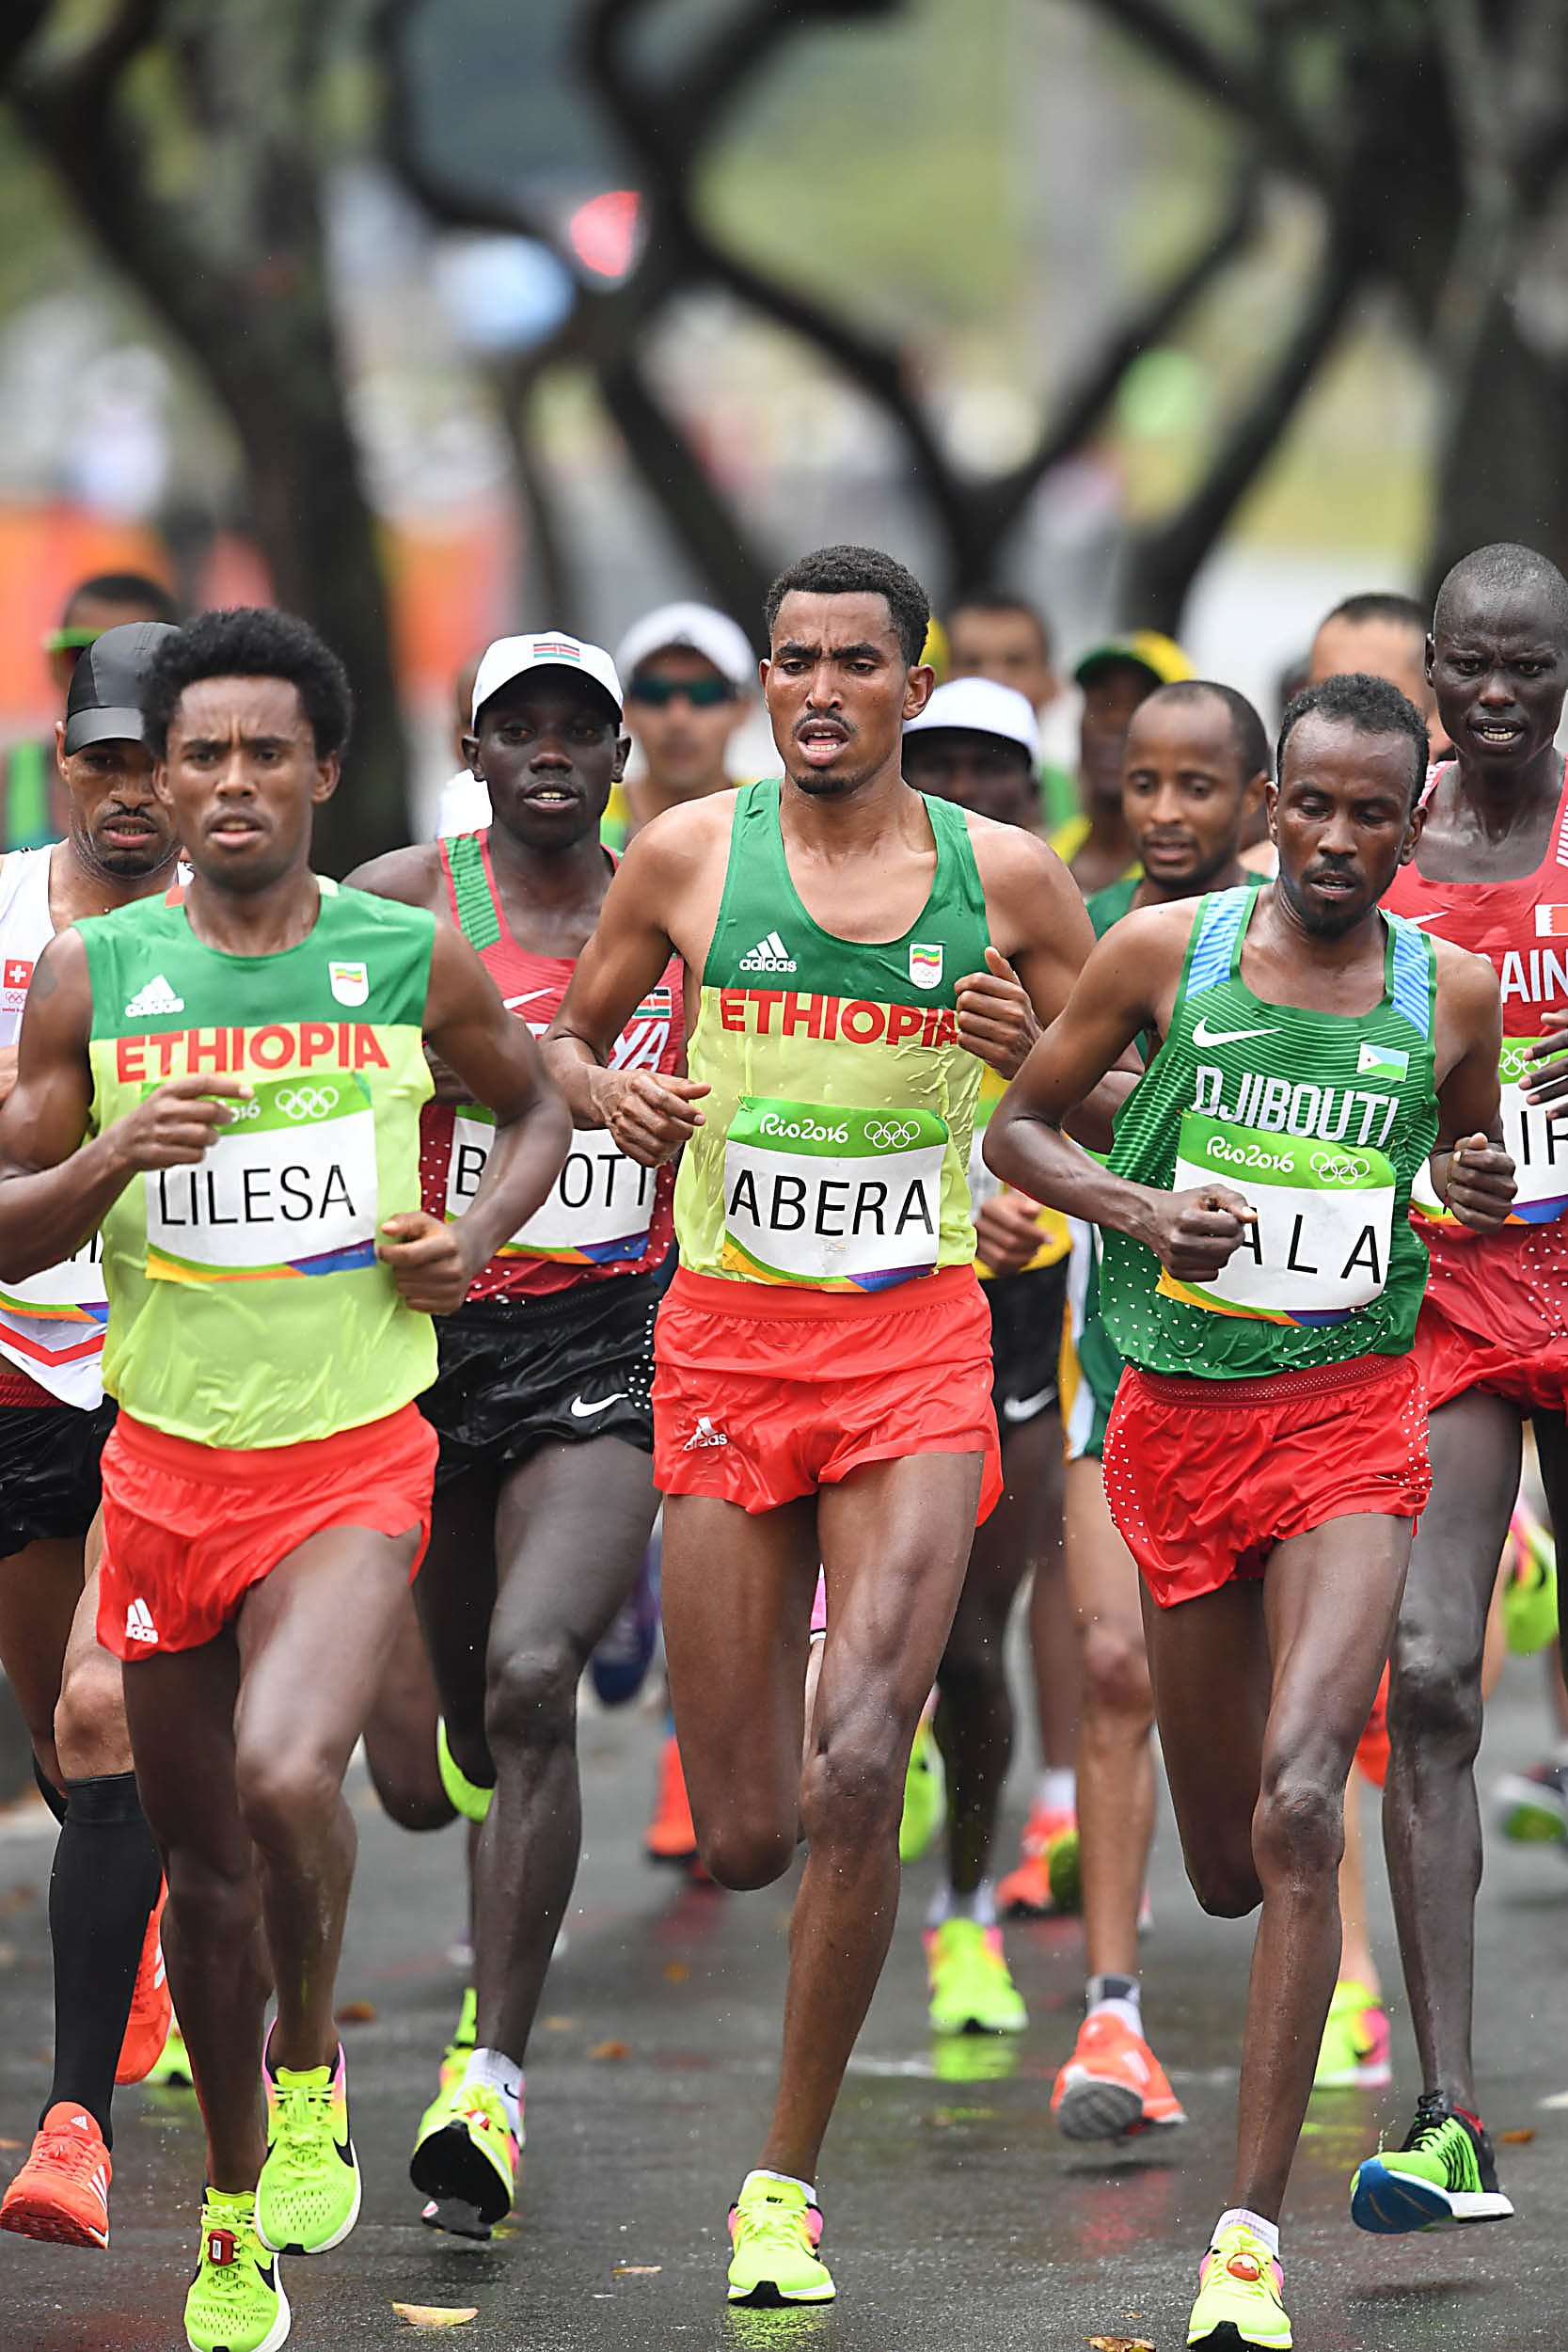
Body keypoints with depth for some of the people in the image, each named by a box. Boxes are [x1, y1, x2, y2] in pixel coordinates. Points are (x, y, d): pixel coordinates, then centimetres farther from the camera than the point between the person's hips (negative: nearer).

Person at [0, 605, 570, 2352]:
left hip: (350, 1463, -2)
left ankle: (312, 2066, 2)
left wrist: (484, 1232, -2)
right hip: (167, 1464, 2)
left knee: (284, 1777, -27)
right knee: (202, 1858, 12)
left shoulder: (414, 963, -2)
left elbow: (535, 1106, 17)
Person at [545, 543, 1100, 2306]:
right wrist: (612, 1101, -7)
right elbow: (566, 1038, 16)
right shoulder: (690, 855, 2)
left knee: (855, 1775, -18)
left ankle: (787, 2180, -6)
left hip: (917, 1355, -1)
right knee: (744, 1843, -1)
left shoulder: (1008, 878, 2)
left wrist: (1032, 1051, -10)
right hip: (729, 1347, 1)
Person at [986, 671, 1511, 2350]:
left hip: (1350, 1418, -1)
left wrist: (1481, 1193, -4)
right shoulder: (1163, 952, -2)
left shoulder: (1451, 995, 2)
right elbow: (1017, 1128, 7)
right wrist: (1136, 1209, -11)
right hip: (1178, 1420, 1)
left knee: (1297, 1808, -20)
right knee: (1223, 1868, 9)